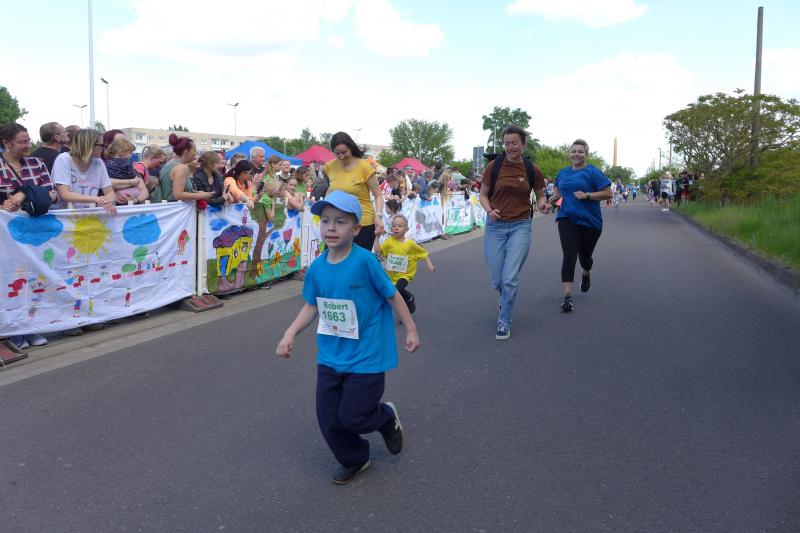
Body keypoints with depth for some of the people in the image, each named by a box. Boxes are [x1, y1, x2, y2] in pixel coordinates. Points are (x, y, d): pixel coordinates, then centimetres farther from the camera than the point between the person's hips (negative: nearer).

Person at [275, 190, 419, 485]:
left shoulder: (365, 260, -19)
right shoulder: (317, 267, -4)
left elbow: (392, 295, -9)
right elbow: (312, 306, 8)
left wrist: (411, 330, -2)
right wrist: (290, 333, -4)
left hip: (365, 356, -5)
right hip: (330, 356, 5)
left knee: (351, 417, -2)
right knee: (328, 417, 8)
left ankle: (387, 418, 33)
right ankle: (353, 460, 37)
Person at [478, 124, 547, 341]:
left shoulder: (532, 169, -2)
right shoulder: (493, 166, -3)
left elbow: (540, 196, 11)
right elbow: (483, 194, 5)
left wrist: (542, 204, -11)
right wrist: (489, 210, -14)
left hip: (520, 226, -1)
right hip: (495, 226, 1)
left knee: (510, 278, -11)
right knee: (497, 280, 6)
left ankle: (504, 321, 8)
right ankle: (506, 299, 42)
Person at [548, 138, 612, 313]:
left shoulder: (592, 172, -6)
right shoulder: (562, 173, 9)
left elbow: (608, 193, -8)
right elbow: (558, 192, 25)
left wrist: (587, 195, -20)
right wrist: (550, 201, 4)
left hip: (590, 220, -2)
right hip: (567, 219, 2)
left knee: (585, 256, 14)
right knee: (569, 256, -12)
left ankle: (586, 274, 51)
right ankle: (567, 296, -14)